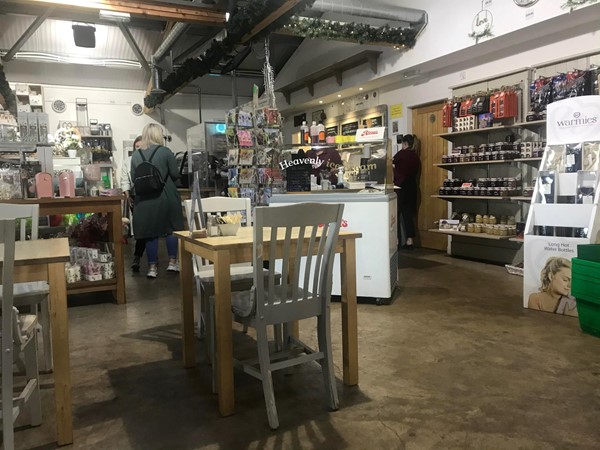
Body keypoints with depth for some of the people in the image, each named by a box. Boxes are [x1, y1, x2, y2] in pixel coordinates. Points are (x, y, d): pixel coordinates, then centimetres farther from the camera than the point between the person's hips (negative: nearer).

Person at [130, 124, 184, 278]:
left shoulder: (136, 155, 1)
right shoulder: (165, 151, -7)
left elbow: (133, 178, 4)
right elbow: (175, 174, -5)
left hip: (145, 199, 2)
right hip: (165, 196, -2)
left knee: (150, 233, 8)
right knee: (171, 229, 12)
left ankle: (152, 267, 12)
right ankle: (172, 262, 16)